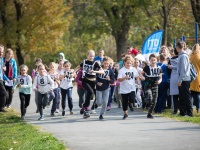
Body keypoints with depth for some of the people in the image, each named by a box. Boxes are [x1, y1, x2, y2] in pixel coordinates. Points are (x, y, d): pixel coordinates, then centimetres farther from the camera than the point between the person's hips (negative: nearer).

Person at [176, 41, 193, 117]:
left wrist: (180, 80, -18)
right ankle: (183, 112, 18)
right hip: (182, 80, 9)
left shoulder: (183, 56, -14)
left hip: (184, 80, -9)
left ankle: (189, 113, -5)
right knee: (182, 97, 13)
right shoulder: (181, 55, 13)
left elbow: (183, 69, -18)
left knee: (186, 97, -6)